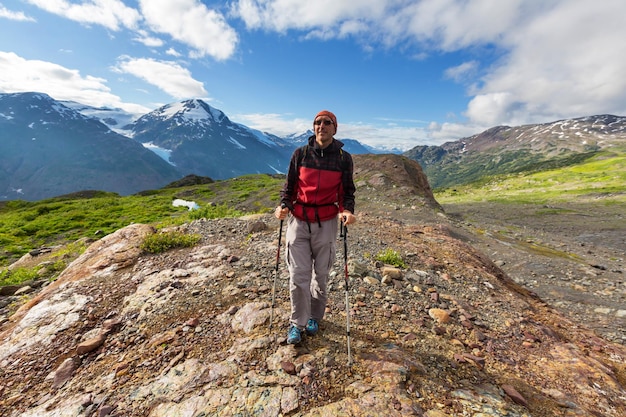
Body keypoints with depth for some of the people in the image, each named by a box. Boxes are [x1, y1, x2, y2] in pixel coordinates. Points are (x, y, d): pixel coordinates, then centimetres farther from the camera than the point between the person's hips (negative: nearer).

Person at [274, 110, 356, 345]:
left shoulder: (343, 158, 2)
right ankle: (297, 323, 22)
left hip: (326, 223, 0)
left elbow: (347, 191, 6)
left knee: (321, 274, 12)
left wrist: (347, 210, -14)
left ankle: (314, 317, 35)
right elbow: (289, 185, 8)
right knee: (298, 275, 2)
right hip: (298, 221, 0)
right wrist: (283, 205, -10)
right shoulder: (301, 154, 3)